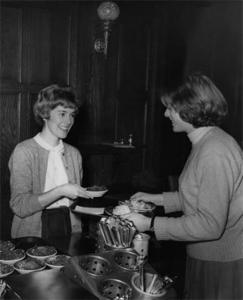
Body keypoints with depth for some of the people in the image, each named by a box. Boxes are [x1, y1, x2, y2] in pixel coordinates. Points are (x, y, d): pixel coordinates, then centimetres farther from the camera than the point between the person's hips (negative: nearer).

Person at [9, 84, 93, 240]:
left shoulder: (74, 153, 9)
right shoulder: (24, 151, -6)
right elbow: (19, 206, -13)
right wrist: (60, 191, -18)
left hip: (70, 228, 4)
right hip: (34, 232, -4)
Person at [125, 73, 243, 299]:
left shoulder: (214, 152, -27)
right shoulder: (204, 144, 5)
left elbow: (210, 225, -27)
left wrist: (150, 224, -22)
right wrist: (157, 199, 8)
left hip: (221, 266, -9)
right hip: (205, 257, 9)